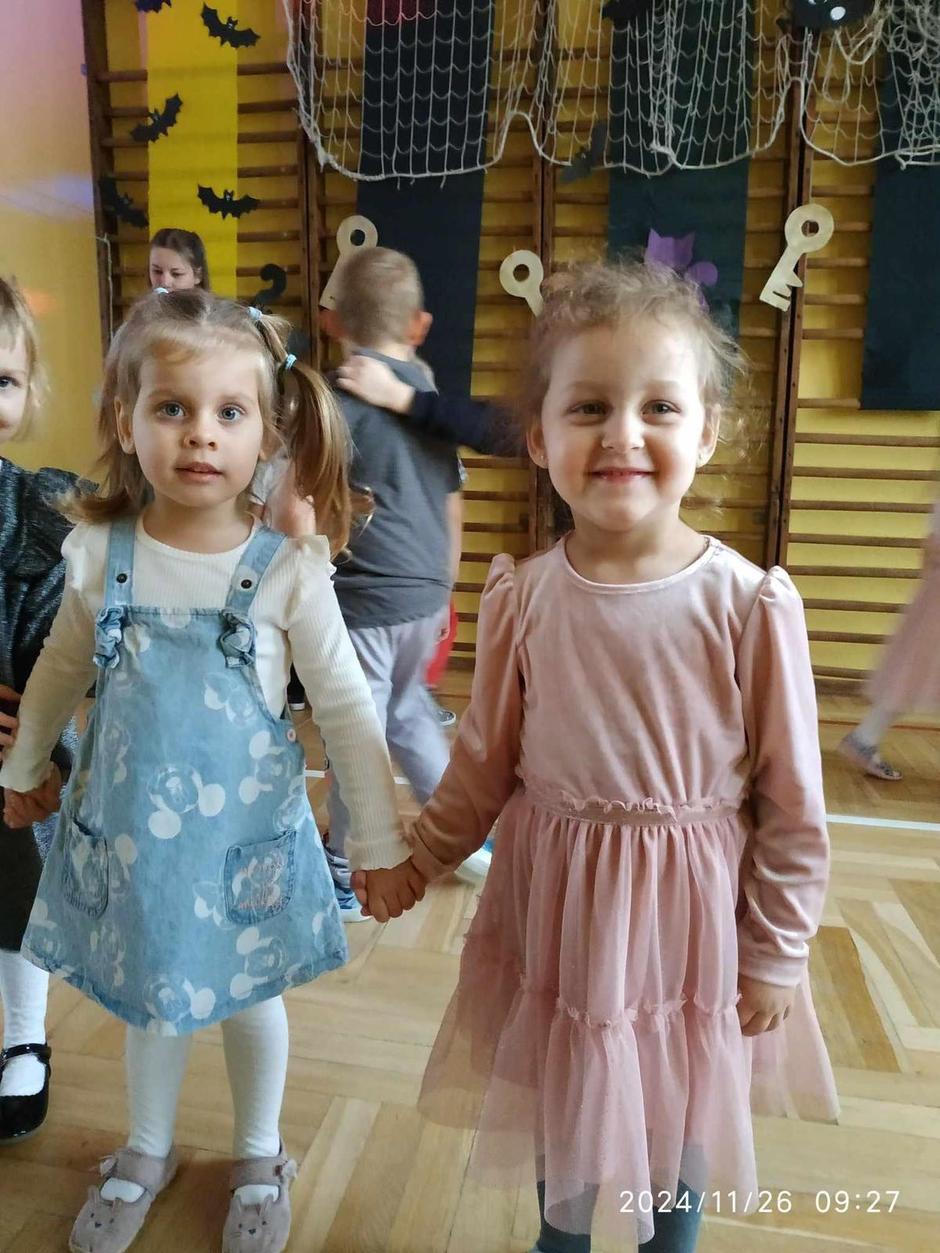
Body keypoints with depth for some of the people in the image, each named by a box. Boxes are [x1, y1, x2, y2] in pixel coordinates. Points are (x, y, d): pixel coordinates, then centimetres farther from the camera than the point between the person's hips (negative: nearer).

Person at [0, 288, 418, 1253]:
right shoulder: (99, 552, -9)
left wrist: (381, 840, -7)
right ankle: (148, 1152, 51)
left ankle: (258, 1159, 47)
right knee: (147, 997, 22)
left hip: (246, 832, -2)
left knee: (249, 997, 19)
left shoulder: (288, 570, -17)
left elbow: (346, 709, -10)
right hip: (126, 828, 2)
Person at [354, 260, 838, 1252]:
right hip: (554, 904, 2)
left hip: (689, 910, -1)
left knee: (676, 1126, 21)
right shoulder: (522, 598, -11)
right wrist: (416, 862, 10)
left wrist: (774, 955, -1)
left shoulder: (750, 604, -18)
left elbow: (790, 802, -8)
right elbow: (485, 763, 3)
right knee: (560, 1115, 22)